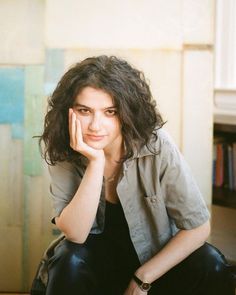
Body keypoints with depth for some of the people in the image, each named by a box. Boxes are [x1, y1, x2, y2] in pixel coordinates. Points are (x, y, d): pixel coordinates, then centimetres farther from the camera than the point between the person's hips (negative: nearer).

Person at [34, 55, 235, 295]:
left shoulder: (157, 147, -22)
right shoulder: (62, 152, -17)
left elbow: (197, 227, -16)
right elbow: (74, 234, -25)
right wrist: (95, 162, -34)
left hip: (156, 254, 0)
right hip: (97, 253, 0)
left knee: (210, 265, -27)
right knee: (71, 260, -32)